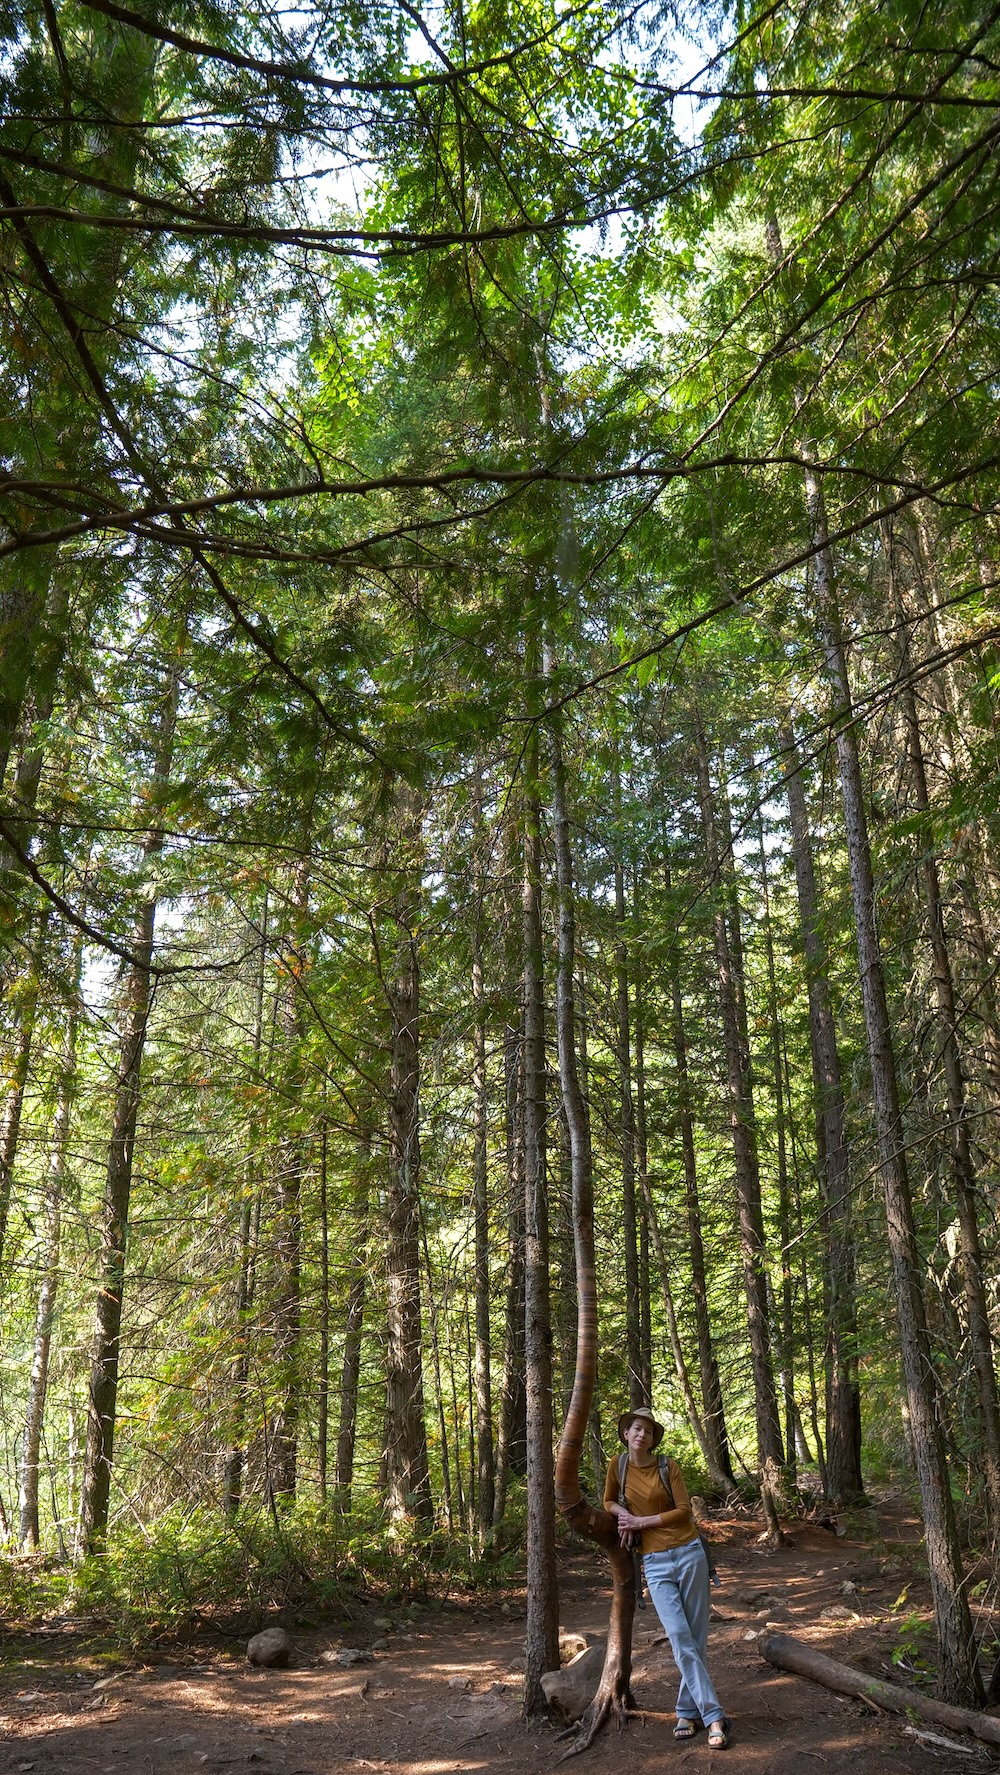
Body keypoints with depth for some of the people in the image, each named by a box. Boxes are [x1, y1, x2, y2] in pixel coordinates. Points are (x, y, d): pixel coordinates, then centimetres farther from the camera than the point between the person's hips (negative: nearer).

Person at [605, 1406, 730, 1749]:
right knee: (680, 1640, -10)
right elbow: (609, 1502, 15)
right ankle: (713, 1716, -4)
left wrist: (641, 1521, -10)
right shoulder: (618, 1465, 1)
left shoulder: (667, 1465, -4)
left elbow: (684, 1510, -7)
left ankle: (687, 1711, 14)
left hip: (688, 1553, 0)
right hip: (655, 1563, 0)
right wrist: (623, 1513, -6)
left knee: (696, 1639, 2)